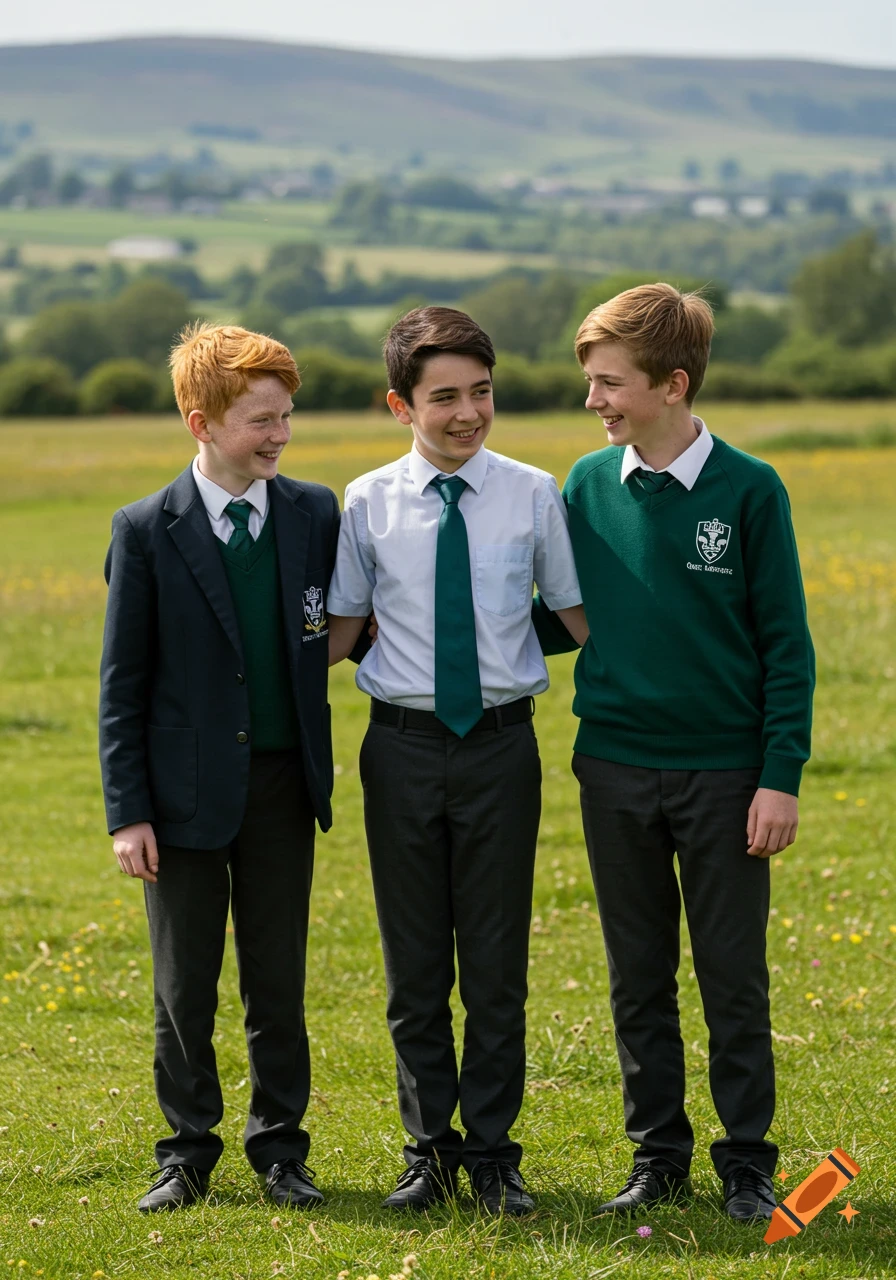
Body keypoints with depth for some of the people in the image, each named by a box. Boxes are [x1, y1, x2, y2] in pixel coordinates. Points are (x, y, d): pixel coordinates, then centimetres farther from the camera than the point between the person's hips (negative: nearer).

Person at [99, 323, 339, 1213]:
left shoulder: (314, 514, 1)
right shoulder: (147, 531, -7)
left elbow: (334, 633, 13)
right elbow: (122, 682, -5)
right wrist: (127, 812, -8)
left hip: (283, 781, 2)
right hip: (188, 790, -2)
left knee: (278, 983, 9)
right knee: (184, 989, 7)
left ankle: (279, 1149, 22)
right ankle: (187, 1154, 20)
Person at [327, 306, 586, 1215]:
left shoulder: (534, 494, -1)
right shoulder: (368, 503, 0)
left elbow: (576, 613, 7)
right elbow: (341, 627, 10)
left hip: (500, 741, -1)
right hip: (403, 745, 1)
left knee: (496, 964, 5)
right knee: (415, 965, 9)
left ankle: (493, 1153, 17)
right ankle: (430, 1149, 21)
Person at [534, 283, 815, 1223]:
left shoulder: (748, 491, -7)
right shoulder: (588, 487, 3)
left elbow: (785, 643, -4)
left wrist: (781, 776, -8)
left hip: (723, 777, -3)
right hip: (615, 773, 3)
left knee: (733, 978, 4)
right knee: (638, 978, 11)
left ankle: (748, 1165, 15)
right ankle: (658, 1157, 22)